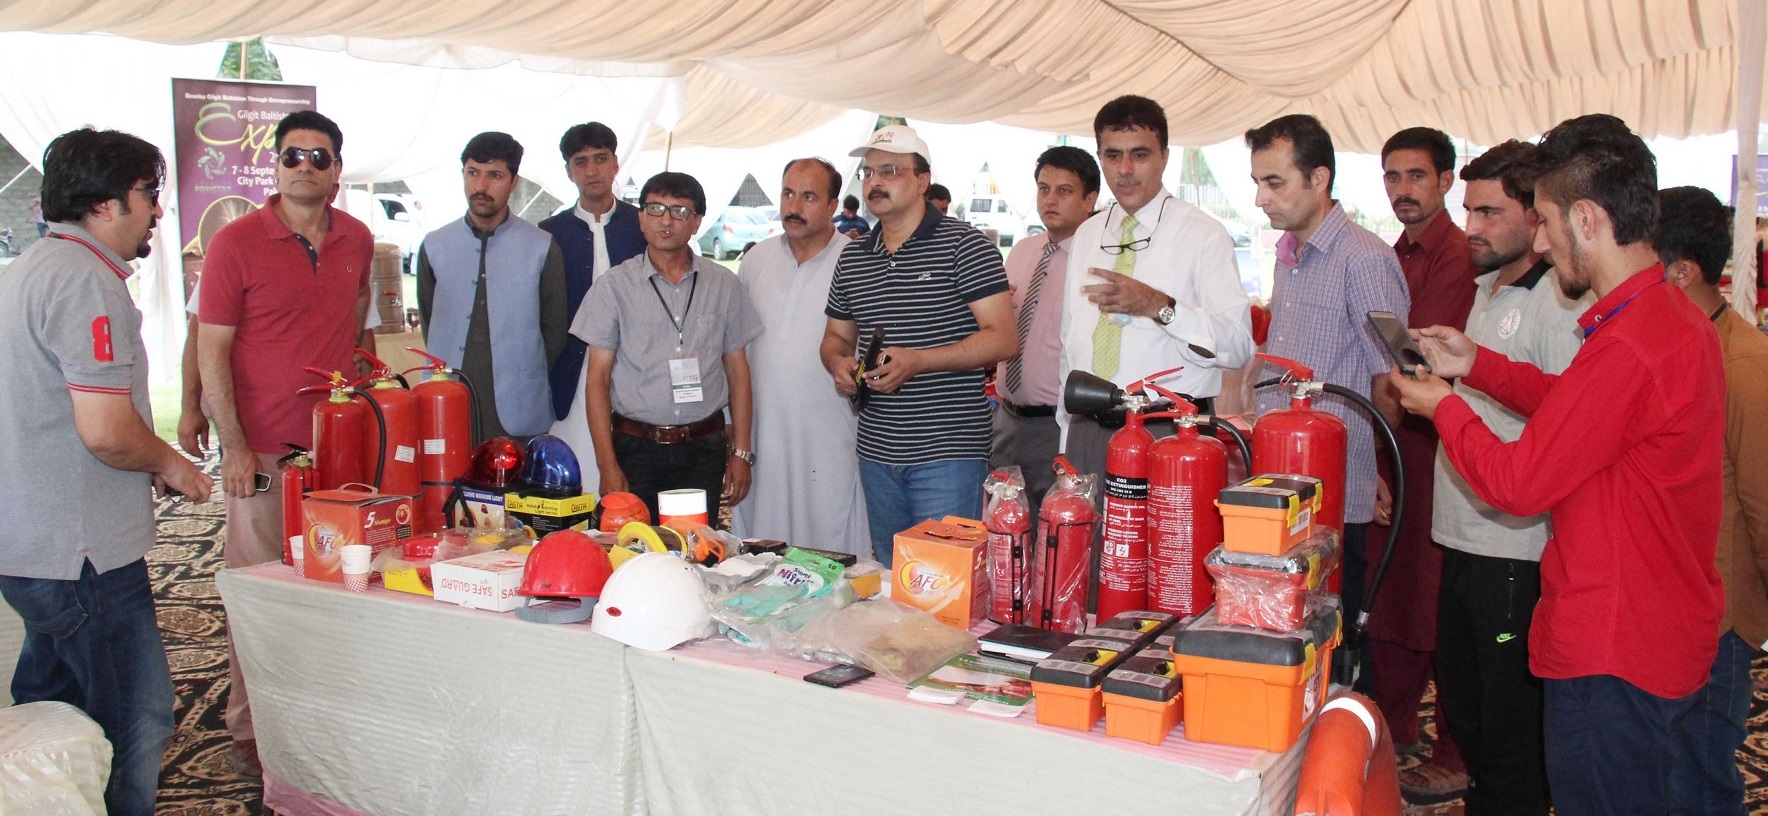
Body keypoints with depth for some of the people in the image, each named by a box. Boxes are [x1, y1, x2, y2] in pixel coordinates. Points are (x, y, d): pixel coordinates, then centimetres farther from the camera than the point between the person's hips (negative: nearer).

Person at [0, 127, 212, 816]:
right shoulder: (86, 281, -18)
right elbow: (107, 431, -26)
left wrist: (152, 464, 18)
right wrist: (168, 463, -6)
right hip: (80, 553, -11)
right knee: (136, 723, -2)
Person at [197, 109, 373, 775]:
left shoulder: (357, 240, 7)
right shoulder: (236, 242, -6)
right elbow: (212, 351, -7)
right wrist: (233, 445, -12)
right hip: (264, 449, -4)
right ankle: (250, 731, 14)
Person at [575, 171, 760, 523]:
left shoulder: (723, 285, 7)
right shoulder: (616, 285, 2)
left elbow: (737, 370, 10)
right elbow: (597, 378, 1)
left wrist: (741, 453, 5)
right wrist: (607, 465, -7)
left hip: (705, 450, 1)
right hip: (636, 450, -1)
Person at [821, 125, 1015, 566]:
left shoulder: (962, 244, -6)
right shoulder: (852, 257, 13)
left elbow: (1003, 339, -13)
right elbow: (837, 335, 24)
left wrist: (917, 361, -22)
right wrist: (838, 363, -1)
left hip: (947, 451, -6)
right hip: (876, 452, 6)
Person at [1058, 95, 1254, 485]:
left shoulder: (1203, 234, -3)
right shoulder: (1087, 235, 14)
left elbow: (1238, 344, -14)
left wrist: (1158, 306, -25)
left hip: (1169, 435, -4)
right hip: (1087, 431, 5)